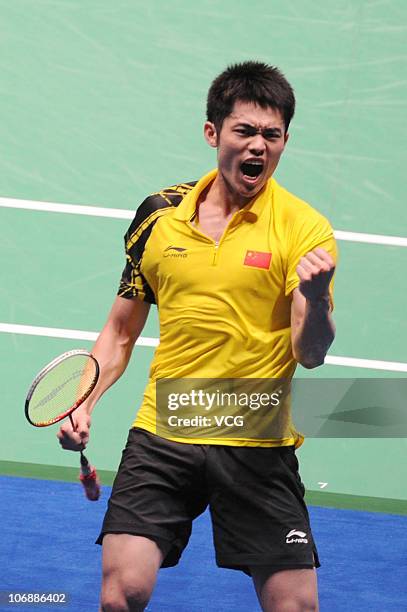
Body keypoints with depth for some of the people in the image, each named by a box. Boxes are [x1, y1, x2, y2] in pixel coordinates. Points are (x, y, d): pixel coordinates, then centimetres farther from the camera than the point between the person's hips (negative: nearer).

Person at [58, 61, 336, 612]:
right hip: (161, 435, 2)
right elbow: (121, 329, 17)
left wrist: (316, 297, -31)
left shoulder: (303, 227, -4)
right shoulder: (159, 214, 5)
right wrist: (84, 402, 3)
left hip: (258, 447, -1)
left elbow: (310, 354, -11)